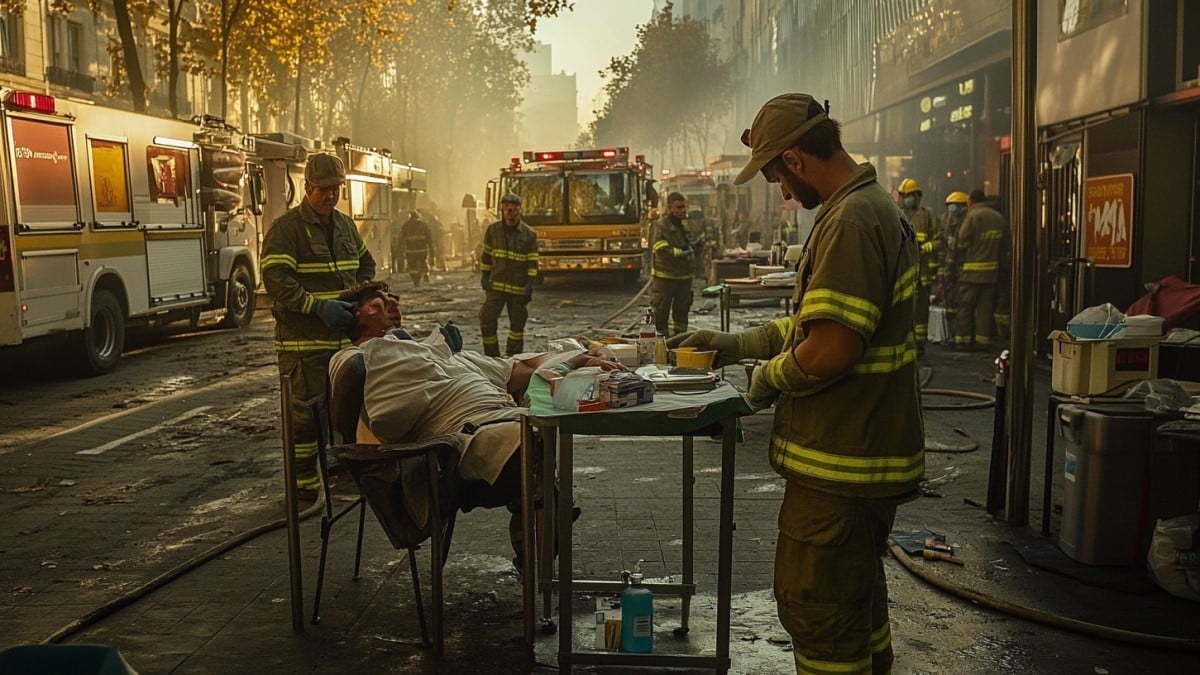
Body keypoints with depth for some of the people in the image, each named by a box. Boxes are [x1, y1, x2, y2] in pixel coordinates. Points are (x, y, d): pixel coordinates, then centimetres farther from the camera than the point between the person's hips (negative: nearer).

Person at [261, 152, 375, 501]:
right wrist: (318, 307, -25)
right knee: (306, 411, -2)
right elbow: (277, 280, -17)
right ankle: (304, 483, 8)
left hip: (344, 336, 7)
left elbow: (366, 264, 26)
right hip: (304, 339, -6)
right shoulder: (285, 228, -8)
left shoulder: (346, 224, 14)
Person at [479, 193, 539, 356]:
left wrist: (530, 284, -9)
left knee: (517, 324, 7)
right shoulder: (493, 230, 4)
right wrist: (484, 276, 5)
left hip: (519, 287, -1)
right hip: (496, 285, 2)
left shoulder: (529, 234, -3)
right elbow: (486, 255, 12)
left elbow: (533, 262, -2)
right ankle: (492, 356, 7)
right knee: (487, 320, -5)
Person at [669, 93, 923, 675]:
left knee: (817, 610, 2)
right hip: (870, 452, 11)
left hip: (842, 463, -11)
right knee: (857, 596, 25)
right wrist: (738, 343, 14)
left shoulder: (852, 221, -22)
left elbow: (831, 349, -28)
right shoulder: (875, 207, 12)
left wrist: (769, 379, -9)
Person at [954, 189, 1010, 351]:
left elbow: (961, 243, -11)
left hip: (972, 270, -6)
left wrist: (961, 259, 9)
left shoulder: (973, 216, -11)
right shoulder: (999, 218, 10)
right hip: (992, 270, 6)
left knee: (966, 306, 2)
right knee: (986, 307, 10)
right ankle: (983, 340, 11)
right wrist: (1003, 269, 18)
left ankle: (963, 340, 3)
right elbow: (1004, 246, 13)